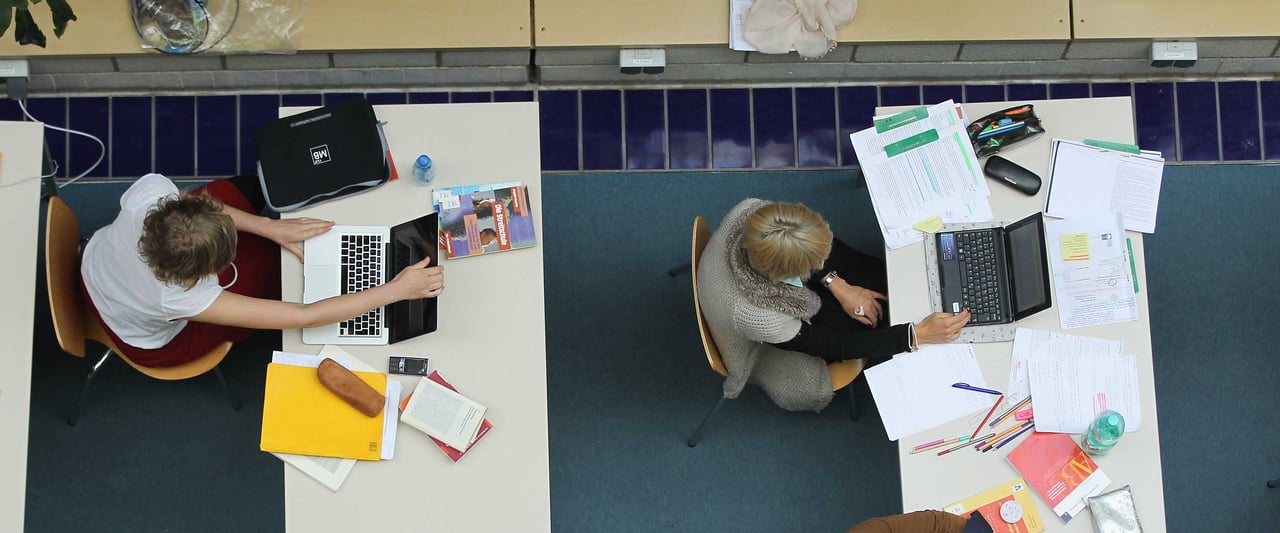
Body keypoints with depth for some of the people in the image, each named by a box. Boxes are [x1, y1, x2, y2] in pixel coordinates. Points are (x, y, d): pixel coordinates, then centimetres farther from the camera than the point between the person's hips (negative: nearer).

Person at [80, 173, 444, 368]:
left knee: (244, 187, 9)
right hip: (152, 344, -4)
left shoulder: (150, 189, -40)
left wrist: (270, 227, -17)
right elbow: (306, 317, -42)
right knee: (273, 260, 2)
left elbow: (197, 207, -14)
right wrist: (397, 290, -40)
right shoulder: (185, 299, -48)